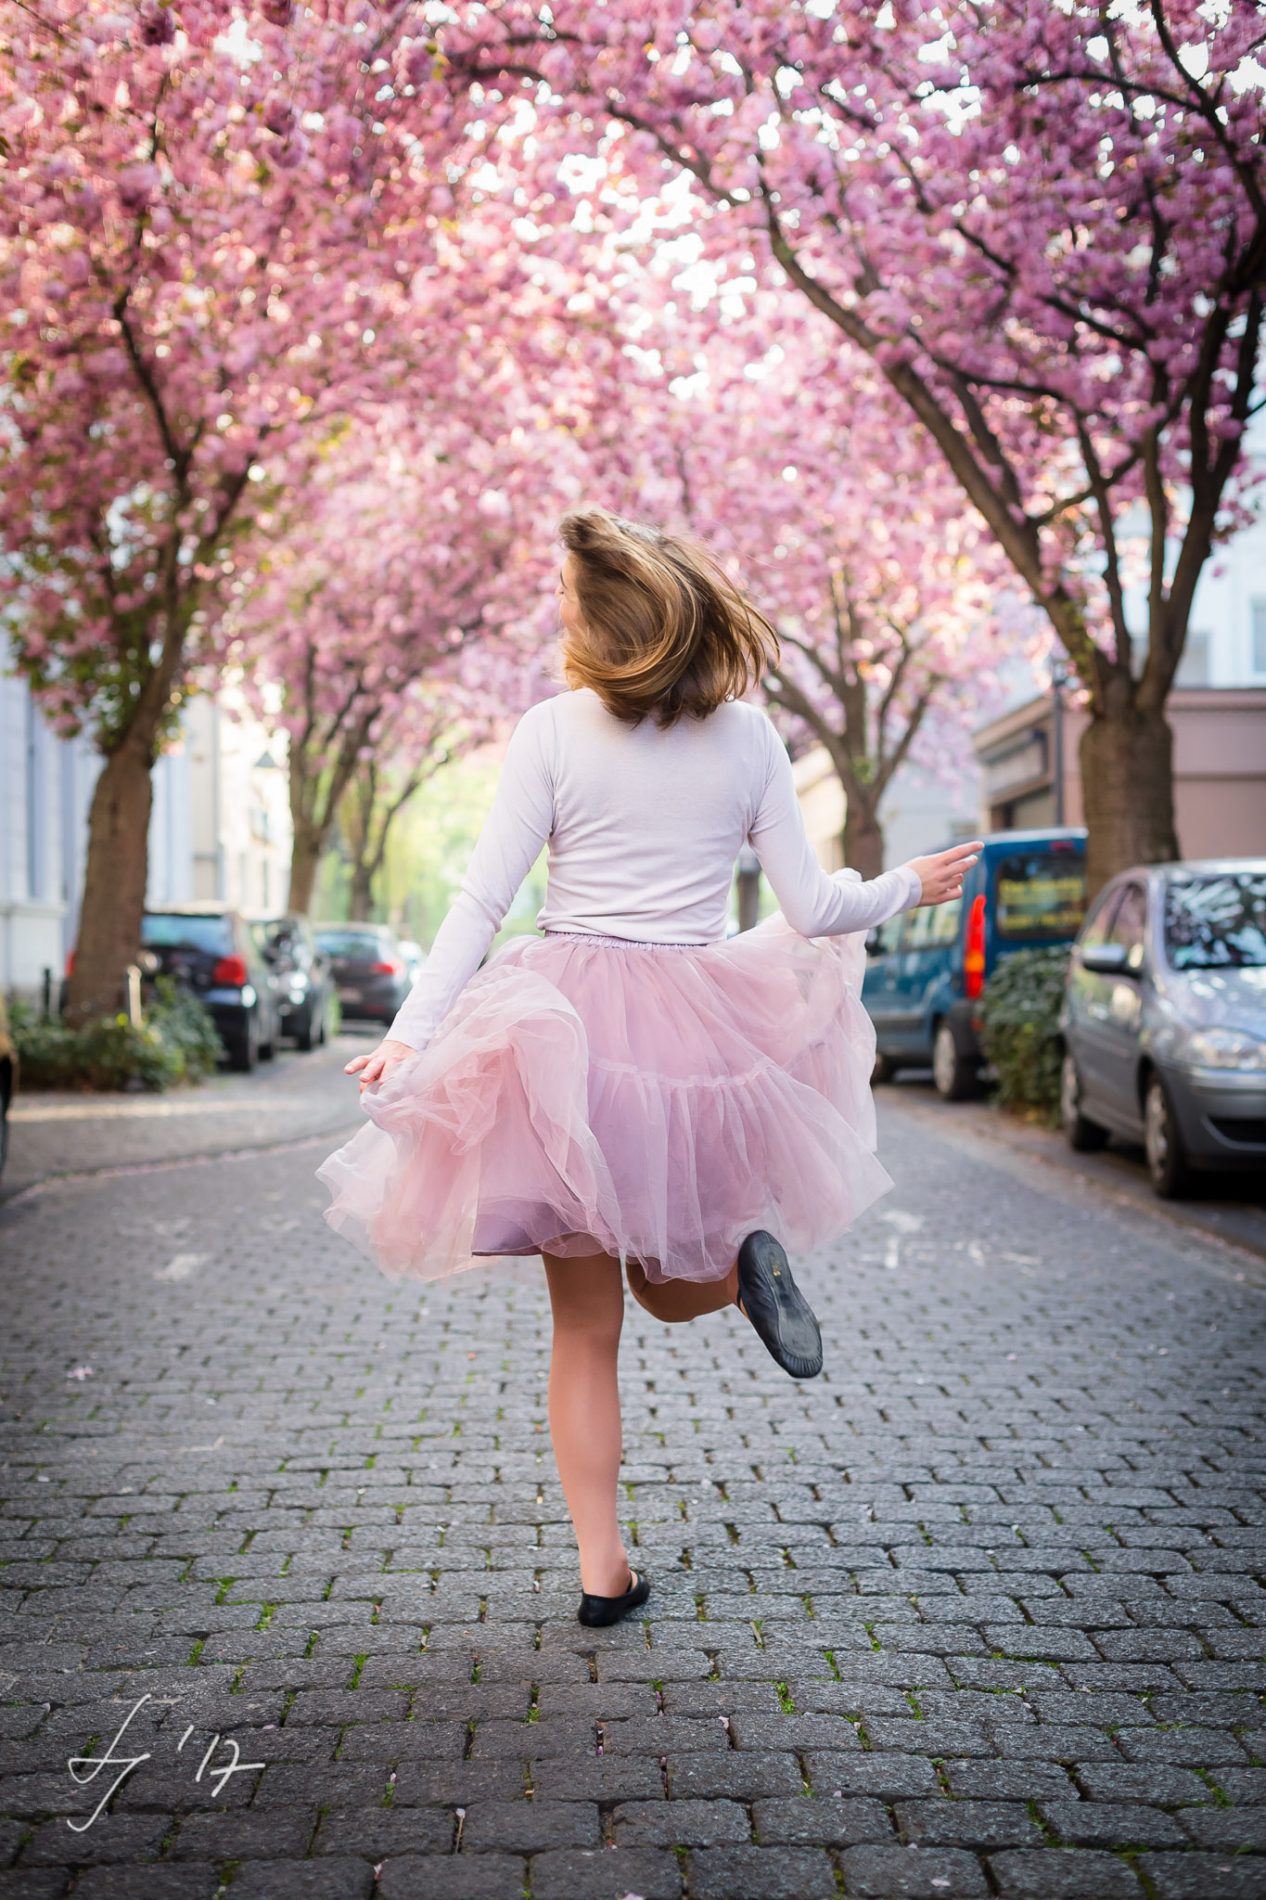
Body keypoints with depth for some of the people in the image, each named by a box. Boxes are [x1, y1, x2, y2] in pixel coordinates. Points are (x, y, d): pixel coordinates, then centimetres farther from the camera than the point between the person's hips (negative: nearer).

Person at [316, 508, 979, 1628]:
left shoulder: (552, 732, -5)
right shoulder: (748, 735, 2)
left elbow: (482, 901, -9)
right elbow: (810, 910, 3)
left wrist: (411, 1031, -7)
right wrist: (903, 890, 21)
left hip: (568, 1021, -2)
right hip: (700, 1022, 2)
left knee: (586, 1325, 9)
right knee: (668, 1283, 25)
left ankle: (604, 1571, 10)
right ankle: (740, 1261, -10)